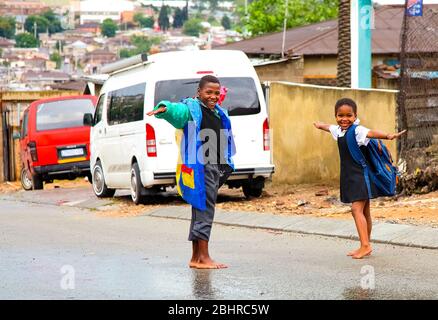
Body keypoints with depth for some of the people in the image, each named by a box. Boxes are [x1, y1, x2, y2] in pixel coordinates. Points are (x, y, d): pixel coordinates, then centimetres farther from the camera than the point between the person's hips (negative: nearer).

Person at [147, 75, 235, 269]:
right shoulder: (191, 109, -6)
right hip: (199, 168, -9)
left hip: (215, 167, 9)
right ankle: (203, 258, -9)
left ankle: (195, 258, 19)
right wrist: (164, 108, -47)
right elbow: (178, 111, -27)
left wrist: (226, 165, 21)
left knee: (201, 211, 13)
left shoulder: (219, 113, 18)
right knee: (204, 211, -10)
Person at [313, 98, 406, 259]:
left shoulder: (357, 131, -19)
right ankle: (365, 247, 20)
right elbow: (328, 127, 32)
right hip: (350, 176, 9)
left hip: (361, 175, -9)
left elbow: (371, 133, -40)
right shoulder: (338, 130, 8)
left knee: (357, 209, -17)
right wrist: (319, 125, 53)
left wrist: (388, 136, -58)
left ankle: (365, 246, -19)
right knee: (364, 212, 14)